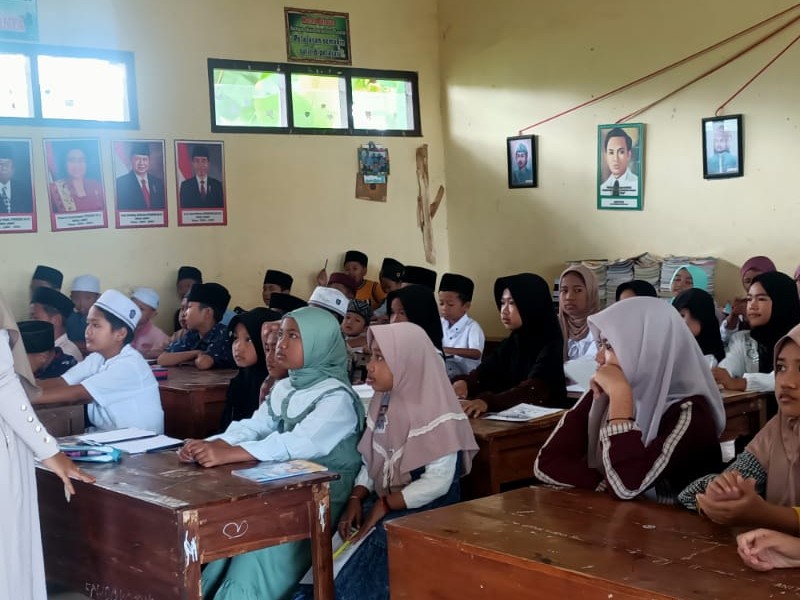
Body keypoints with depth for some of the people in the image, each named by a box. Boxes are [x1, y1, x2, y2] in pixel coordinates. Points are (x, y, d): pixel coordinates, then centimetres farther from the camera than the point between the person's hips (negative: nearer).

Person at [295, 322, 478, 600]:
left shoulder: (434, 409, -16)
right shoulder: (383, 402, 8)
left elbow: (438, 481, -19)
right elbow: (370, 462, 11)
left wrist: (384, 505, -17)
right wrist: (356, 499, -5)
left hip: (425, 512, -7)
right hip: (383, 505, 7)